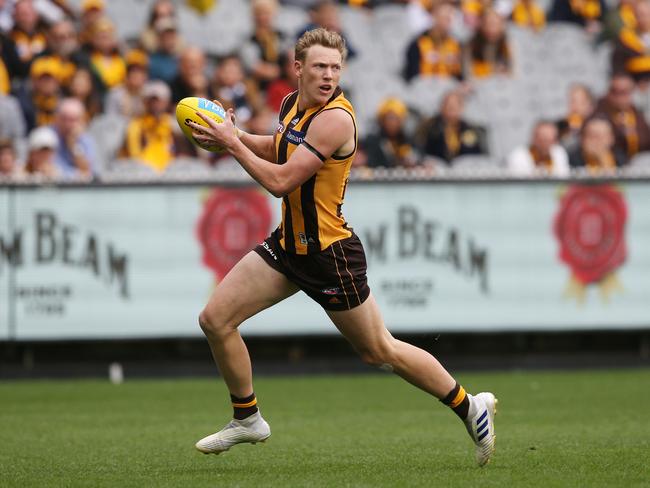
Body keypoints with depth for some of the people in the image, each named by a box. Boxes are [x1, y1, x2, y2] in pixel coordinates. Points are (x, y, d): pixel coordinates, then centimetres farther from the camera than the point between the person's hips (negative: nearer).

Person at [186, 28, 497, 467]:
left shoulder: (335, 118, -23)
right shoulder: (293, 104, 3)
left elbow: (280, 181, -27)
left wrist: (232, 144, -18)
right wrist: (235, 135, 8)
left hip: (329, 252, -8)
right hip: (288, 245, 8)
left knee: (381, 352, 3)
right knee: (216, 319, 1)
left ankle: (469, 406, 20)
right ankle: (248, 419, 19)